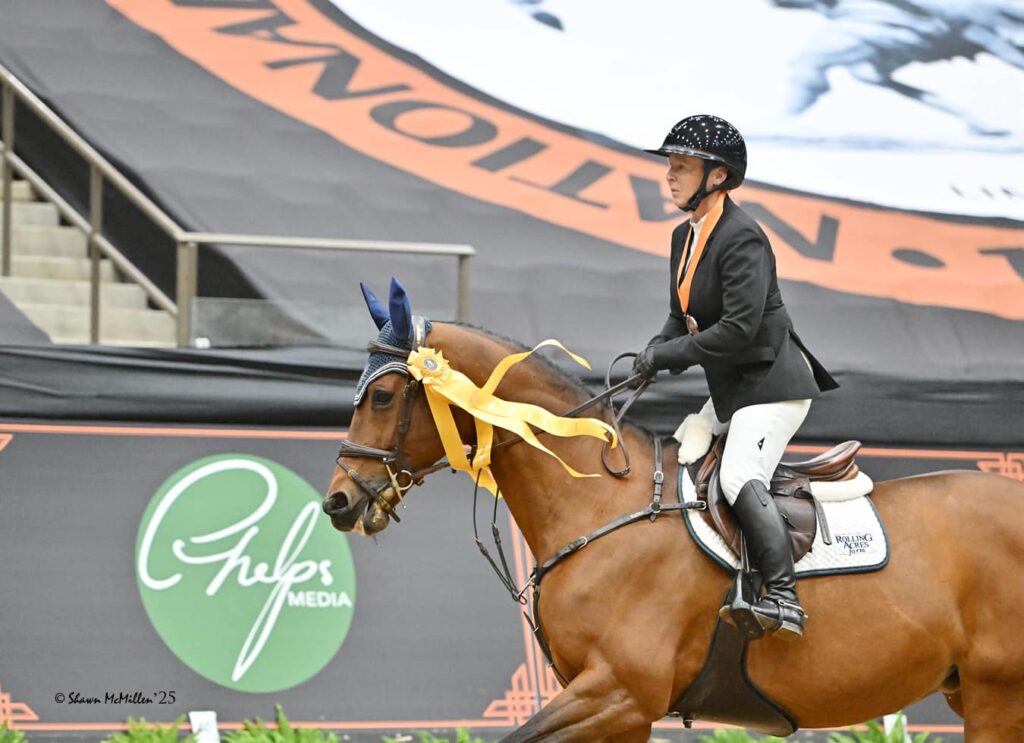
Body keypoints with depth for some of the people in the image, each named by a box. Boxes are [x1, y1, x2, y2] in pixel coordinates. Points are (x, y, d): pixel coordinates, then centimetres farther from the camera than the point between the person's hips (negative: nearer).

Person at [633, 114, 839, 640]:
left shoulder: (741, 238, -19)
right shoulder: (685, 236, 11)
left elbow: (740, 328, -26)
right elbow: (682, 318, 17)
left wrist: (667, 354, -20)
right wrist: (654, 353, -5)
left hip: (770, 383, -11)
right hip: (731, 390, 11)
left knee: (740, 480, -24)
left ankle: (783, 601, -30)